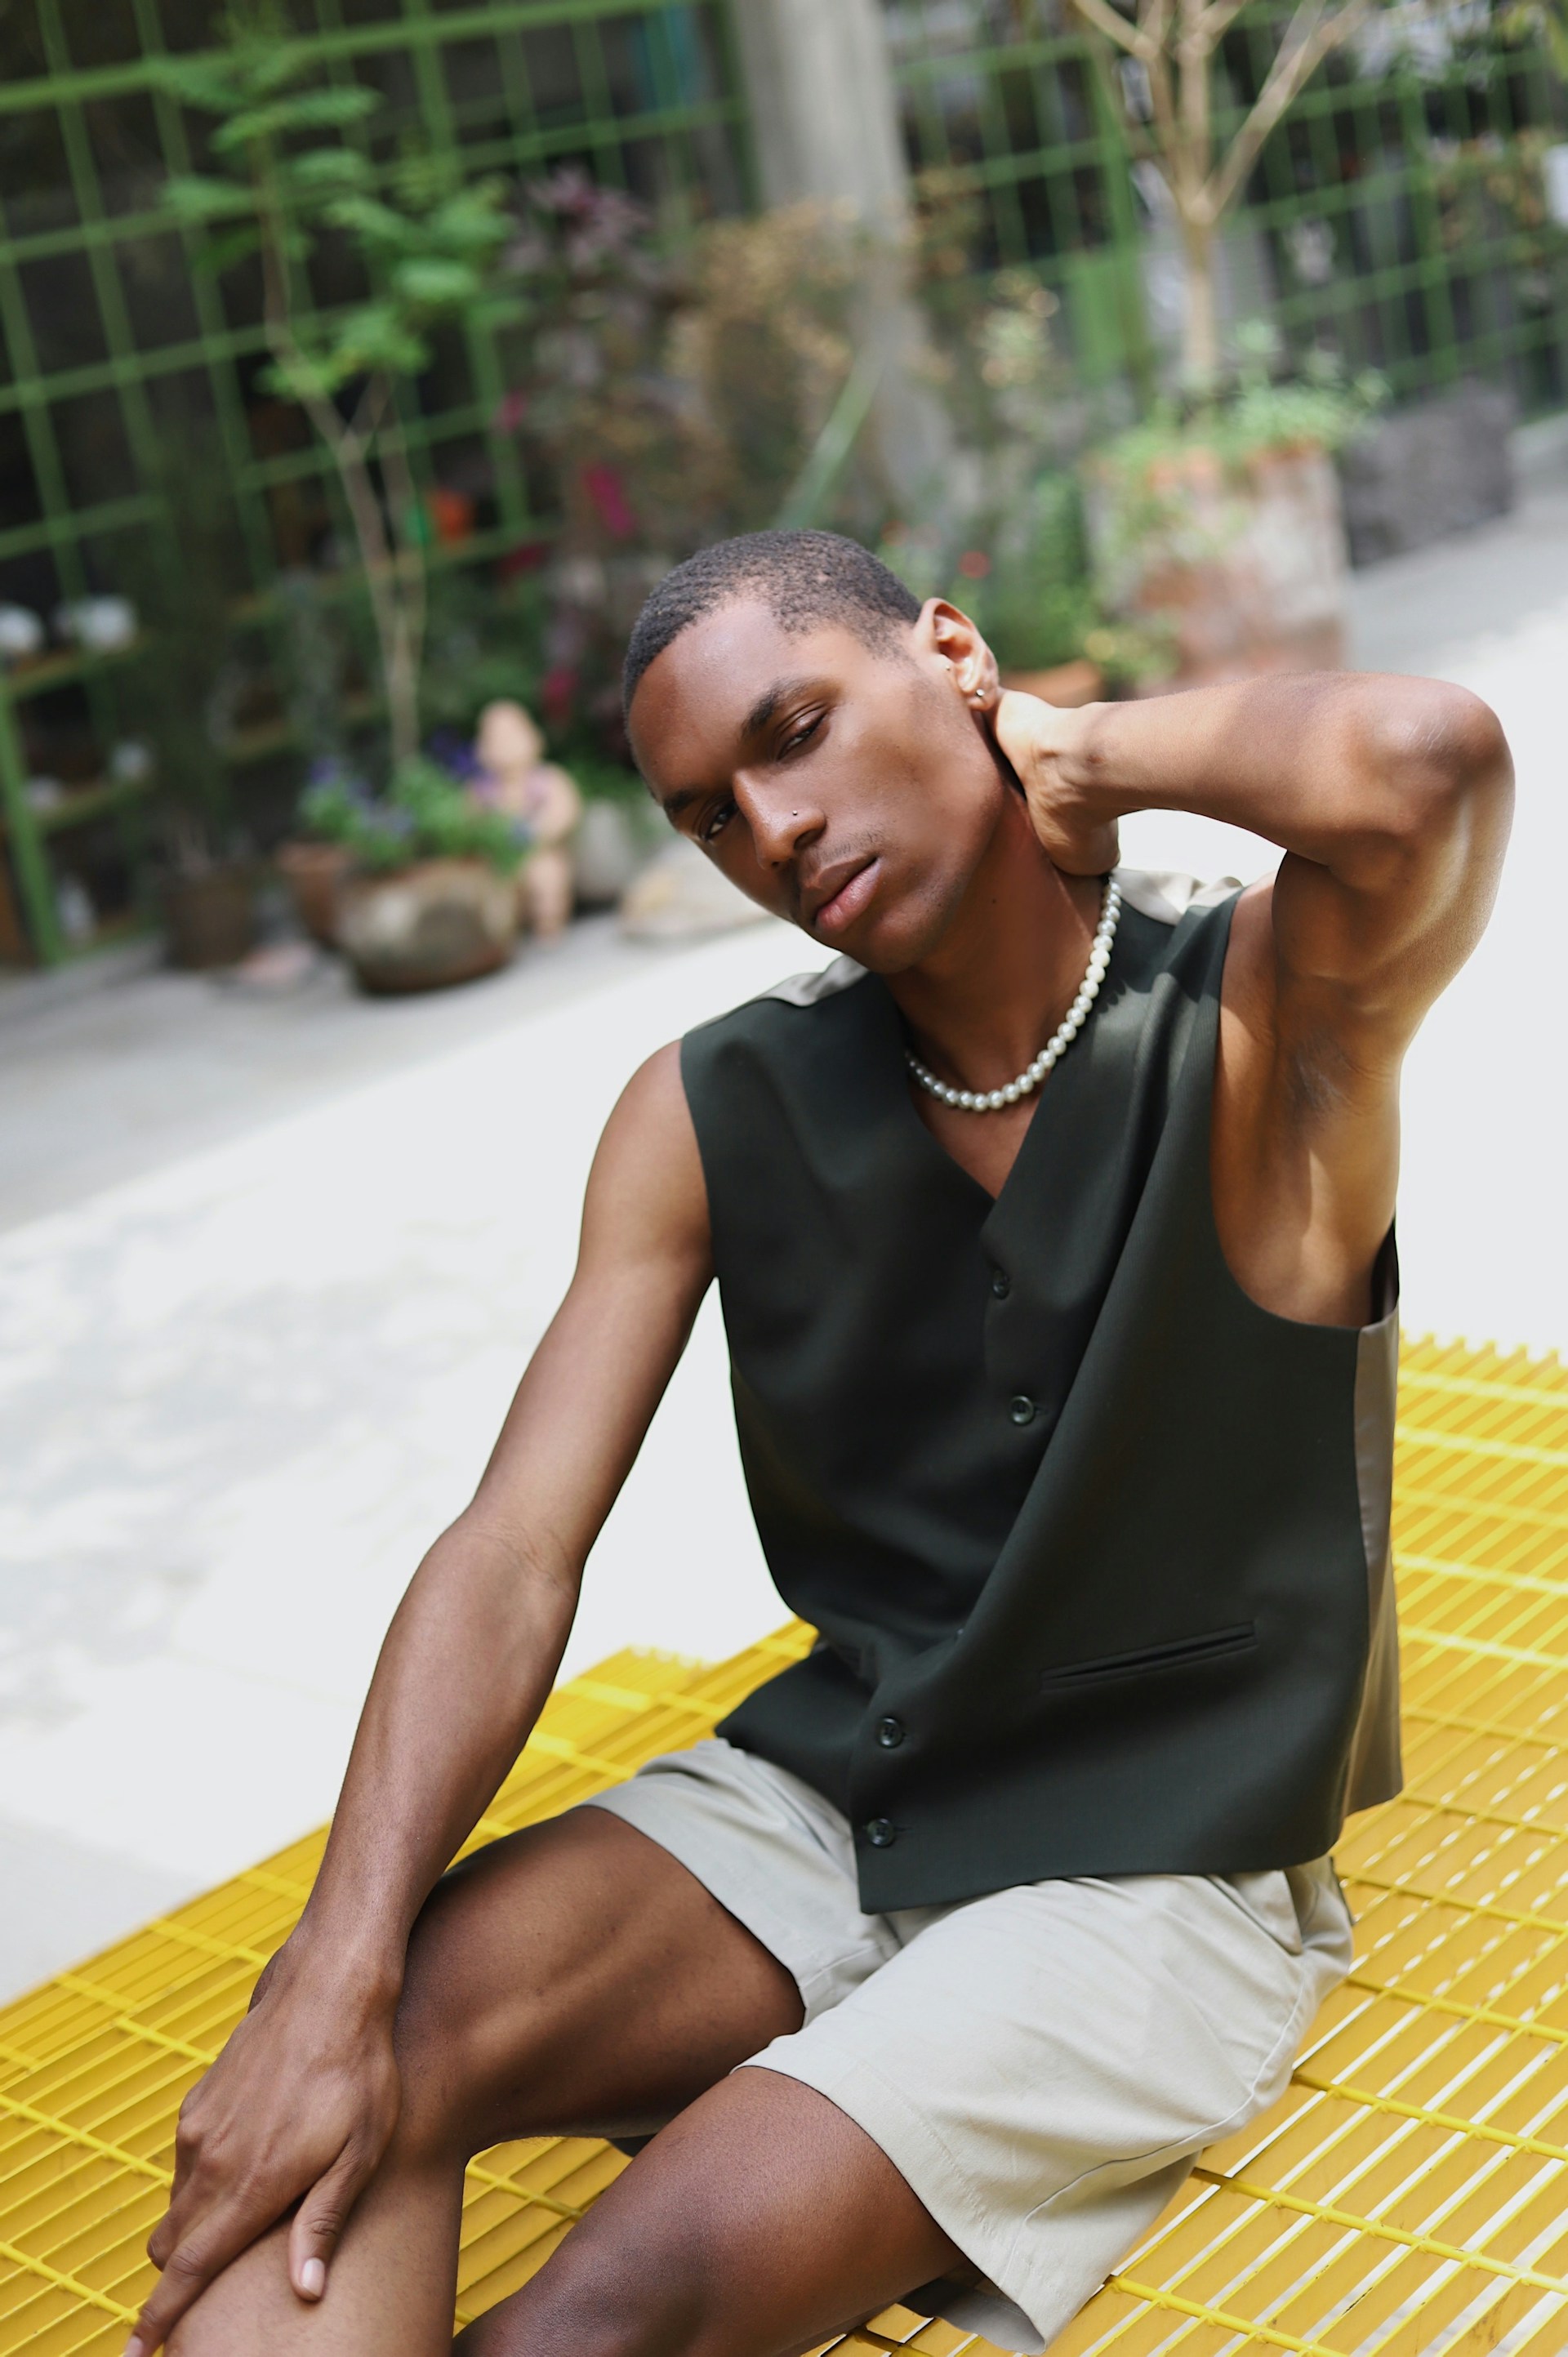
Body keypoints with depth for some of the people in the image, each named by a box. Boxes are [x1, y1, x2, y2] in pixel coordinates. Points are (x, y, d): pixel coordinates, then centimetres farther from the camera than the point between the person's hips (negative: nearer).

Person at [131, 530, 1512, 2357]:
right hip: (823, 1795, 4)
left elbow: (1424, 761, -39)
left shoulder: (1269, 1017, -14)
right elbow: (513, 1563, -9)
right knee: (369, 2041, -22)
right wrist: (336, 1990, -22)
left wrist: (1096, 753, -19)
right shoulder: (710, 1118, -3)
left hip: (1158, 1875, -4)